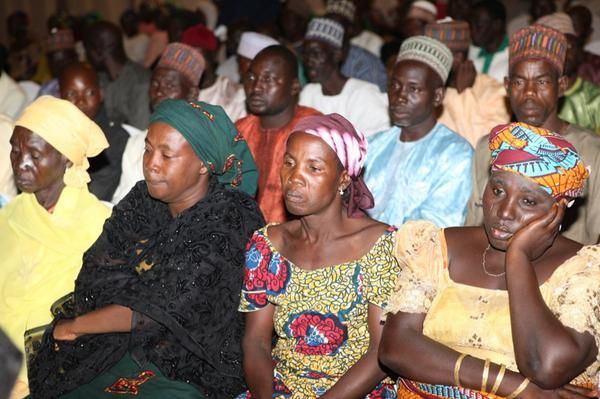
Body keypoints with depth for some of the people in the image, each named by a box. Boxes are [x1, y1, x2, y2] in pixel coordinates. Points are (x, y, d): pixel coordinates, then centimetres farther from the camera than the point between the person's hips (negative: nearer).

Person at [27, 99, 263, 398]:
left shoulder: (232, 220, -15)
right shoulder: (142, 200, 3)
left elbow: (167, 305, -19)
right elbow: (96, 278, -3)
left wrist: (74, 325, -9)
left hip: (189, 374, -5)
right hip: (117, 352, 5)